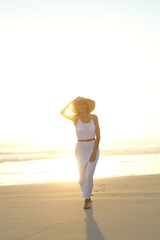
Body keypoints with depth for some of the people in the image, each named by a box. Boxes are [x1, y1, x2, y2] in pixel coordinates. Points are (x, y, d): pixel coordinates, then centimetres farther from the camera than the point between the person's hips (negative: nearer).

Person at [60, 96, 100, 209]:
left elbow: (98, 136, -6)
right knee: (82, 178, 5)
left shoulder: (94, 117, -5)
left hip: (93, 149, 0)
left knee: (89, 175, -15)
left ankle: (87, 201, 5)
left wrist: (94, 152, -14)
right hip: (81, 150, 0)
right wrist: (73, 100, -18)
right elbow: (62, 112, -26)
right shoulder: (75, 118, -8)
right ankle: (88, 195, 36)